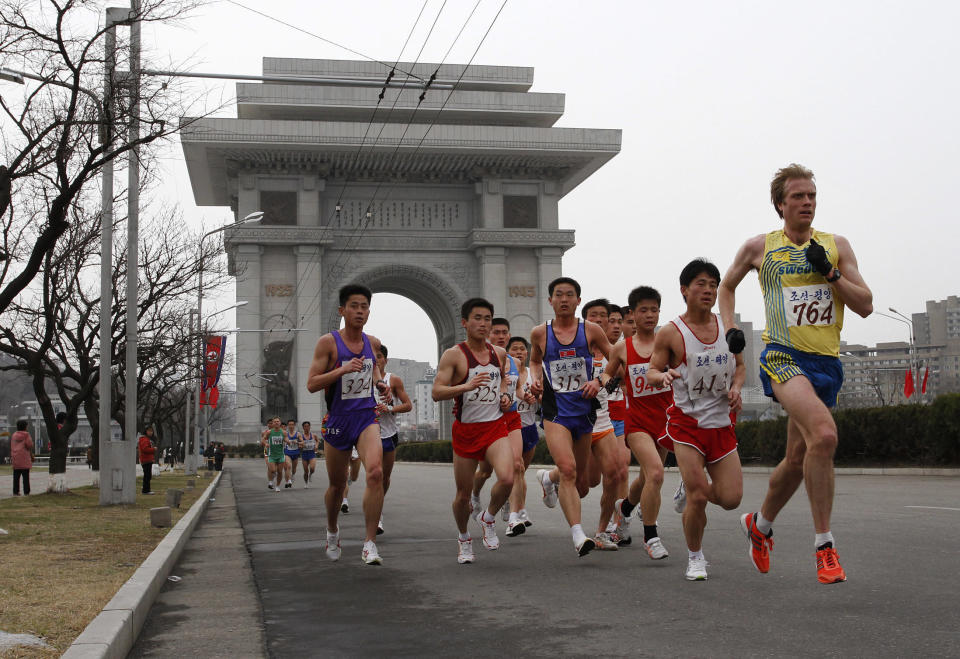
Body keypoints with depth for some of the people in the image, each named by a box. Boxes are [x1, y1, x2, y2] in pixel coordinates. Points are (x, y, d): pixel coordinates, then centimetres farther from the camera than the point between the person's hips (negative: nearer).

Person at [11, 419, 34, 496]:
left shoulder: (13, 435, 9)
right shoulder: (26, 435, -6)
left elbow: (11, 448, 10)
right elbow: (29, 446, -10)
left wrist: (11, 458, 15)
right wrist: (32, 456, 4)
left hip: (15, 458, 5)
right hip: (25, 458, -5)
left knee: (16, 476, 6)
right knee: (26, 476, -2)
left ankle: (15, 492, 4)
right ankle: (26, 492, -3)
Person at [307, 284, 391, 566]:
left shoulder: (373, 343, 7)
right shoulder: (328, 342, -7)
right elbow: (311, 384, -10)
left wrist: (380, 382, 7)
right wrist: (343, 370, -23)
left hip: (367, 417, 2)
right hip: (337, 419, -2)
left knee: (375, 473, -22)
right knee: (337, 484, 13)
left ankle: (370, 544, -16)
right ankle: (332, 529, 44)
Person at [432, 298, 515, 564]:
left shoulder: (499, 353, 8)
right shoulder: (453, 355, -7)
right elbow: (437, 392, -15)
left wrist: (505, 395, 8)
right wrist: (467, 386, -30)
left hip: (495, 427, 3)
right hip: (465, 430, -2)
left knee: (507, 479, -22)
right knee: (463, 494, 6)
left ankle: (488, 518, 9)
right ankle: (464, 539, 34)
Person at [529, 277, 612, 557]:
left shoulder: (591, 330, 0)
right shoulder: (540, 333, 3)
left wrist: (598, 381, -7)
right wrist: (535, 379, 2)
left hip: (585, 409, 2)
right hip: (555, 410, -2)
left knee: (581, 473, 15)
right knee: (567, 469, -21)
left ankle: (548, 478, 50)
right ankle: (578, 535, -23)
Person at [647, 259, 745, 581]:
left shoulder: (726, 326, 4)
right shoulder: (670, 333, -8)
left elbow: (740, 365, 15)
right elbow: (651, 372, -2)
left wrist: (736, 388, -5)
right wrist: (663, 376, -25)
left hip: (721, 423, 4)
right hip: (687, 423, -4)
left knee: (731, 499, -1)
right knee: (697, 497, -11)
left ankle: (693, 492, 33)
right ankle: (695, 557, 13)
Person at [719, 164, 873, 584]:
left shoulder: (836, 246, 9)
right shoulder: (759, 248, 5)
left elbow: (865, 306, 5)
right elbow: (727, 286, 22)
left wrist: (829, 273, -8)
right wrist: (730, 328, 8)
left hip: (827, 362, 4)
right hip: (783, 357, -4)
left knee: (799, 458, 11)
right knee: (823, 433, -29)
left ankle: (760, 523, 38)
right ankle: (824, 545, -20)